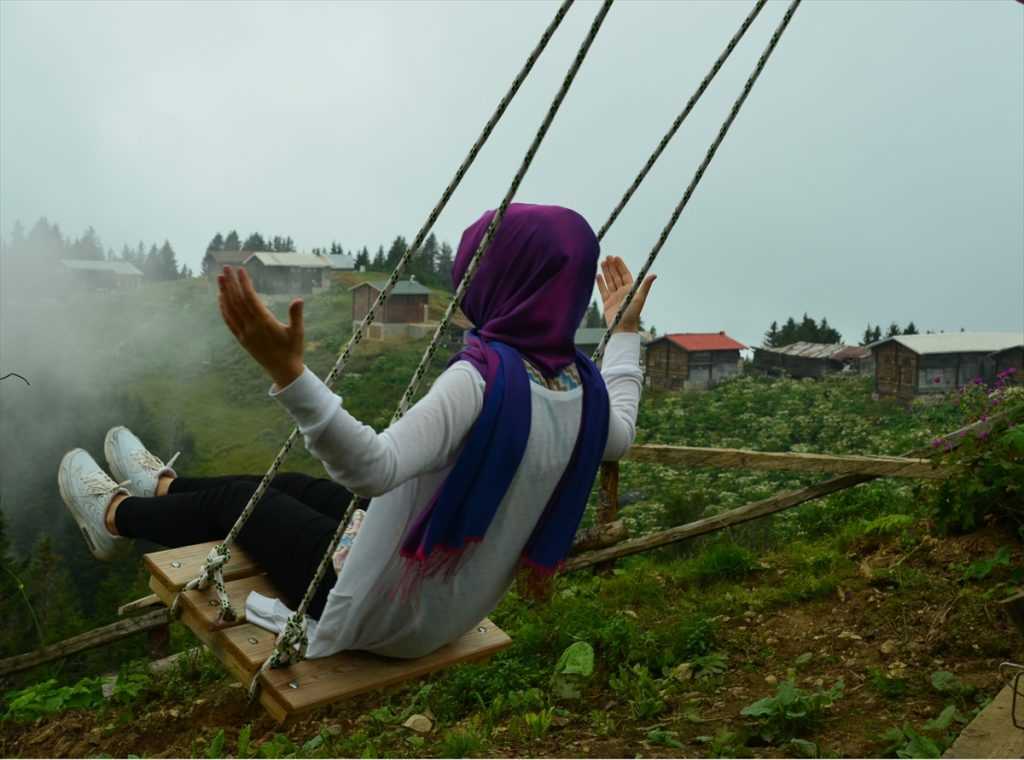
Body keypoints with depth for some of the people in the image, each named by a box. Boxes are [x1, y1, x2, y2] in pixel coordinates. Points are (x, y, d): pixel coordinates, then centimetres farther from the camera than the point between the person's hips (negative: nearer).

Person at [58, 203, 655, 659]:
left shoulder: (484, 378, -33)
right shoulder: (583, 384, -9)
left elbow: (374, 468, -44)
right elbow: (621, 435, 14)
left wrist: (288, 370, -48)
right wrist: (626, 330, 20)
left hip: (389, 617, -7)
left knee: (237, 501, 14)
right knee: (297, 487, 24)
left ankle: (115, 515, 45)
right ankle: (162, 487, 51)